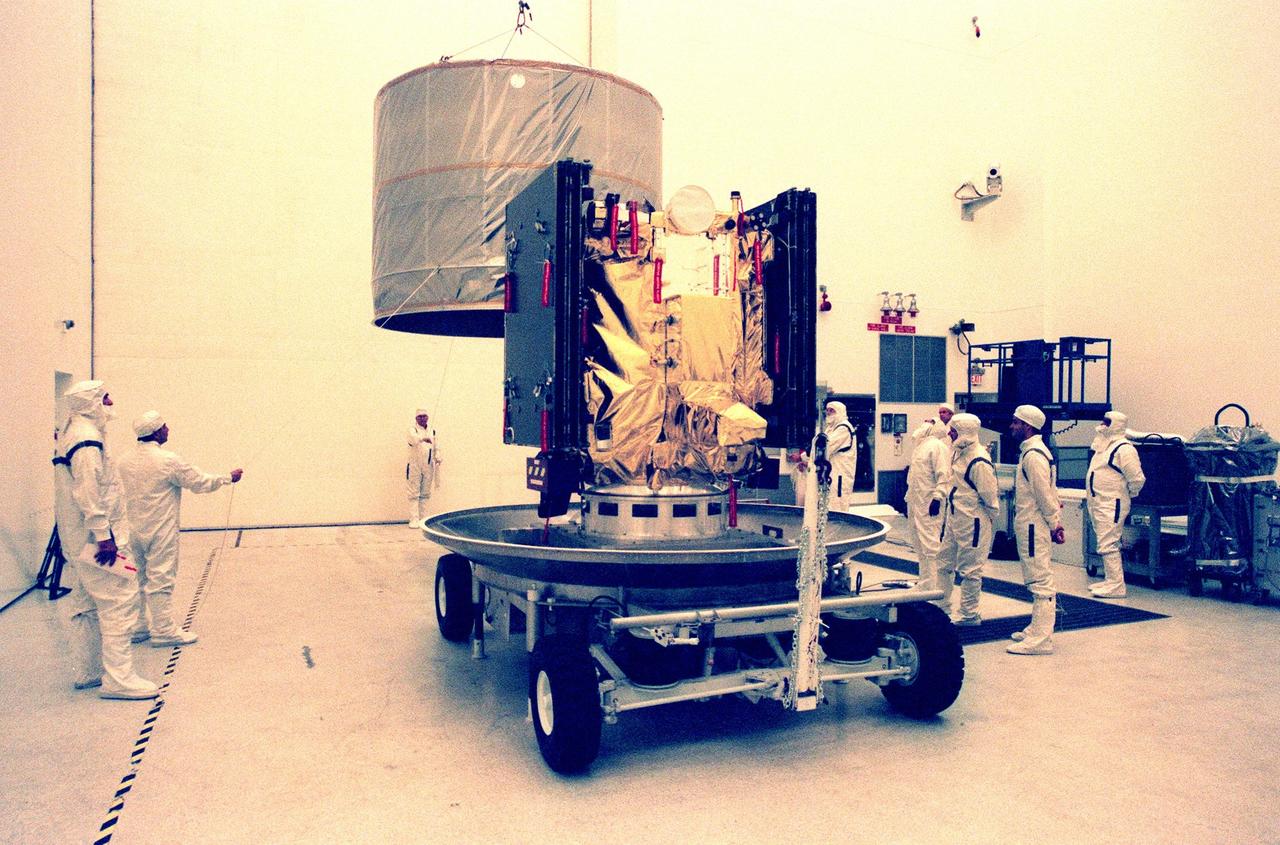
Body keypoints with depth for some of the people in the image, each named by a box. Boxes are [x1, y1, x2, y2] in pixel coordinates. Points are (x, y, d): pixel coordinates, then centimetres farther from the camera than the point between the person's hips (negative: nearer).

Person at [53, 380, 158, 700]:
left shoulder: (70, 434, 15)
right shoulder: (87, 440, -17)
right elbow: (88, 493, -24)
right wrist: (104, 536, -24)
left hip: (78, 540, 11)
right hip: (95, 539, -11)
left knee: (85, 604, 16)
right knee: (119, 601, -8)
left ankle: (87, 671, 26)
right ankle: (118, 678, -6)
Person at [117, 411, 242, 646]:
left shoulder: (125, 461, 3)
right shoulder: (167, 460, -18)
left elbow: (120, 494, 14)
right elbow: (200, 482, -11)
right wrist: (229, 477, 2)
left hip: (133, 529, 7)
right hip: (160, 531, -7)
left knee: (137, 579, 17)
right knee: (161, 579, 0)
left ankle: (137, 627, 26)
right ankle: (164, 630, 7)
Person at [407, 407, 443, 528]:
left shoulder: (432, 431, 14)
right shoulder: (412, 429, -2)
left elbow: (436, 447, 19)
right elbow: (414, 438, -25)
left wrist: (438, 457, -2)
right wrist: (423, 438, -47)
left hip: (429, 466, 5)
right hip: (414, 466, -5)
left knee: (425, 494, 8)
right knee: (414, 494, -5)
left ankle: (423, 519, 14)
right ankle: (414, 520, -5)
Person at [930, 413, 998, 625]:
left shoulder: (979, 462, -22)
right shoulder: (958, 452, 7)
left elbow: (990, 496, -17)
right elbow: (949, 477, 21)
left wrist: (988, 520, -6)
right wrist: (938, 496, 5)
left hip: (972, 524, -10)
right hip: (953, 519, 10)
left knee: (969, 570, 2)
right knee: (944, 564, 16)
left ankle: (969, 615, 15)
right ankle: (940, 607, 27)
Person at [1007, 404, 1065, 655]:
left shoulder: (1033, 455, -17)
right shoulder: (1029, 452, 16)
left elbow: (1045, 494, -18)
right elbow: (1048, 492, 18)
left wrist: (1054, 524, -12)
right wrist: (1055, 522, 18)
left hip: (1033, 526, -11)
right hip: (1028, 524, 11)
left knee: (1040, 581, -8)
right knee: (1037, 580, 17)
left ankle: (1041, 639, -5)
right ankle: (1037, 629, 27)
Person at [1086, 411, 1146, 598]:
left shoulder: (1124, 449, -15)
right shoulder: (1104, 446, 16)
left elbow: (1137, 479, -18)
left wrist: (1128, 495, -3)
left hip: (1112, 505, -10)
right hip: (1098, 503, 10)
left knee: (1108, 545, -10)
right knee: (1105, 544, 15)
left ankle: (1116, 586, -7)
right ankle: (1109, 580, 24)